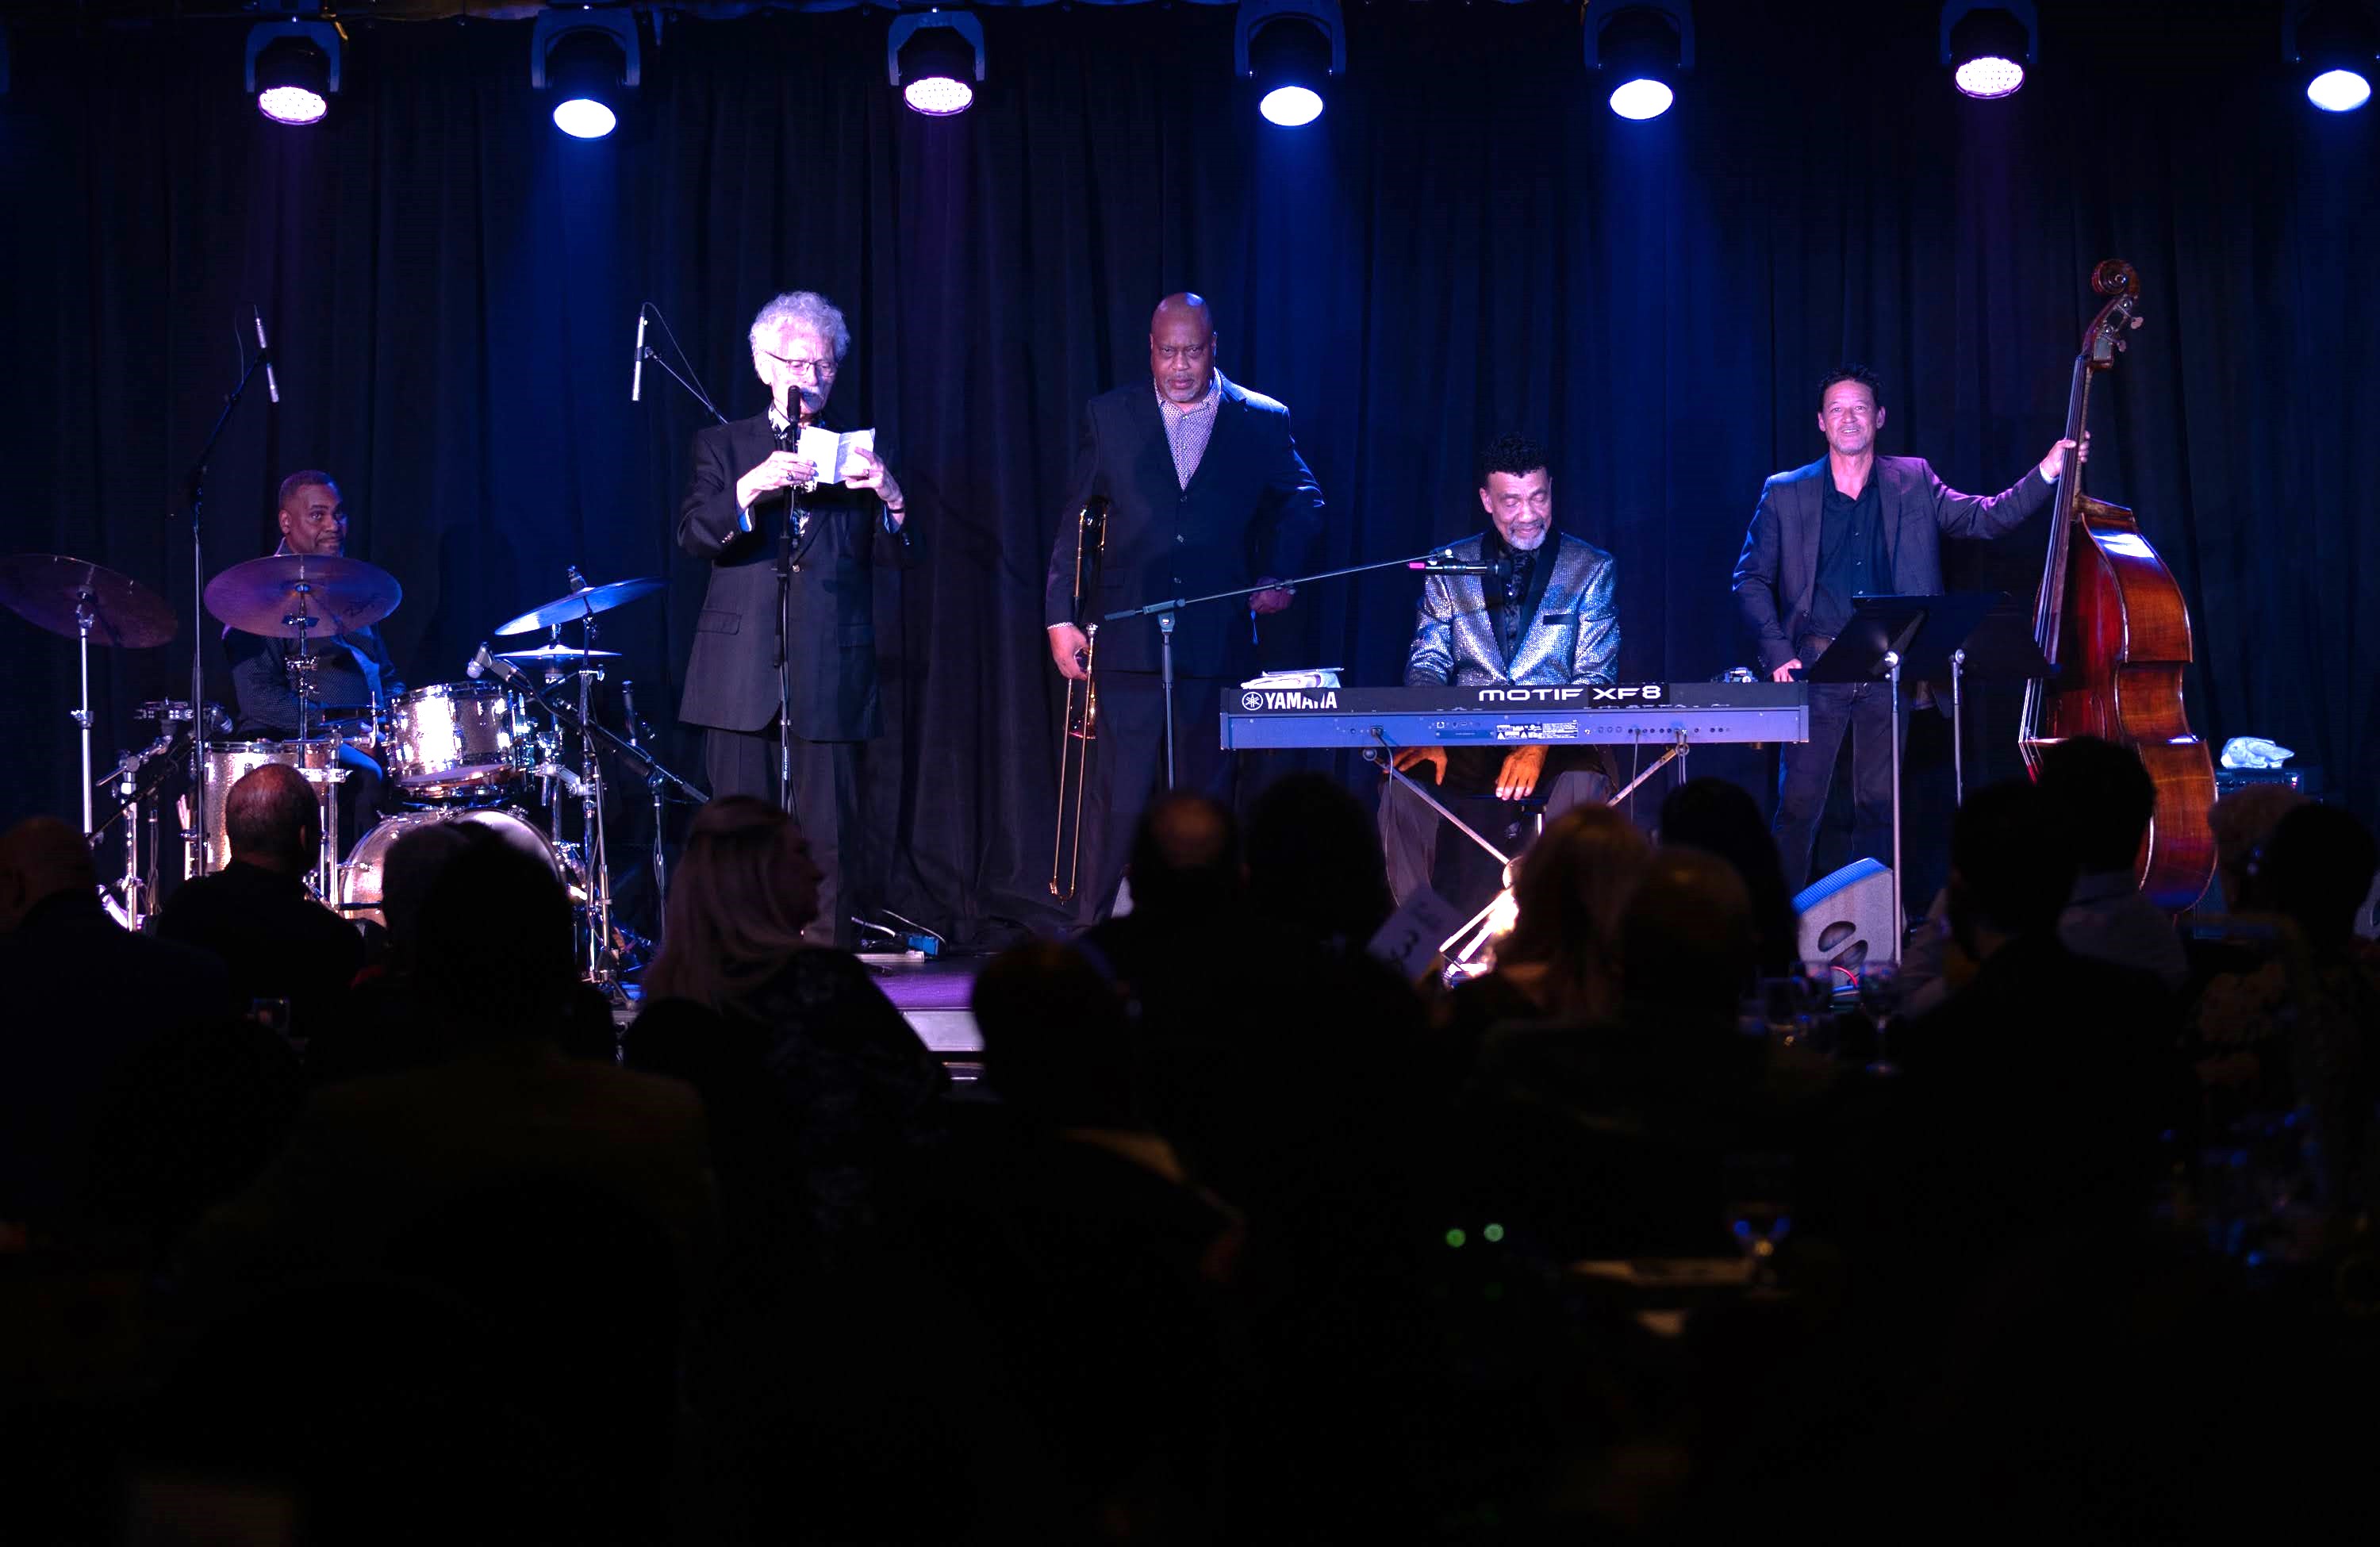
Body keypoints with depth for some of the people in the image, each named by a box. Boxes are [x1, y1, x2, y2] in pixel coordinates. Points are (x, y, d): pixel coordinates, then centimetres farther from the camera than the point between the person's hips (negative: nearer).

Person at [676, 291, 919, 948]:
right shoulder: (722, 446, 12)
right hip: (742, 673, -1)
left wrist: (890, 497, -14)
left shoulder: (856, 453, 15)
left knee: (830, 839, -3)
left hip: (831, 675, 1)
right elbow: (695, 535, -4)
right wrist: (752, 488, -21)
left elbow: (903, 555, 6)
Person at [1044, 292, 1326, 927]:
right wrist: (1060, 617, 4)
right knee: (1116, 797, -4)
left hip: (1218, 643, 1)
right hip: (1128, 641, -1)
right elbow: (1073, 522, 9)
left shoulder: (1262, 422, 6)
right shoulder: (1110, 416, 8)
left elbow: (1303, 505, 19)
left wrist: (1276, 575, 4)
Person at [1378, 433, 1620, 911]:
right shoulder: (1450, 567, 12)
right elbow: (1427, 665, 8)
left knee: (1581, 784, -36)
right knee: (1404, 781, -29)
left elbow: (1595, 678, -1)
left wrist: (1538, 746, -19)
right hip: (1468, 740, 2)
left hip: (1559, 741, -2)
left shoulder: (1591, 569, 6)